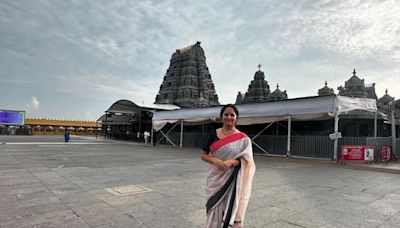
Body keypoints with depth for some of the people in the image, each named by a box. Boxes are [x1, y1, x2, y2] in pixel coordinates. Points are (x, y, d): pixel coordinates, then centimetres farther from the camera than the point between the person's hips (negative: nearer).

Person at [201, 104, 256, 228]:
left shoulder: (243, 139, -4)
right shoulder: (214, 134, 2)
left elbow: (246, 162, -6)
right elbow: (203, 155, 5)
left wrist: (231, 162, -23)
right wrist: (215, 160, -14)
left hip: (232, 181, -2)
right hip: (215, 179, 2)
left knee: (231, 210, 5)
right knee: (214, 211, 9)